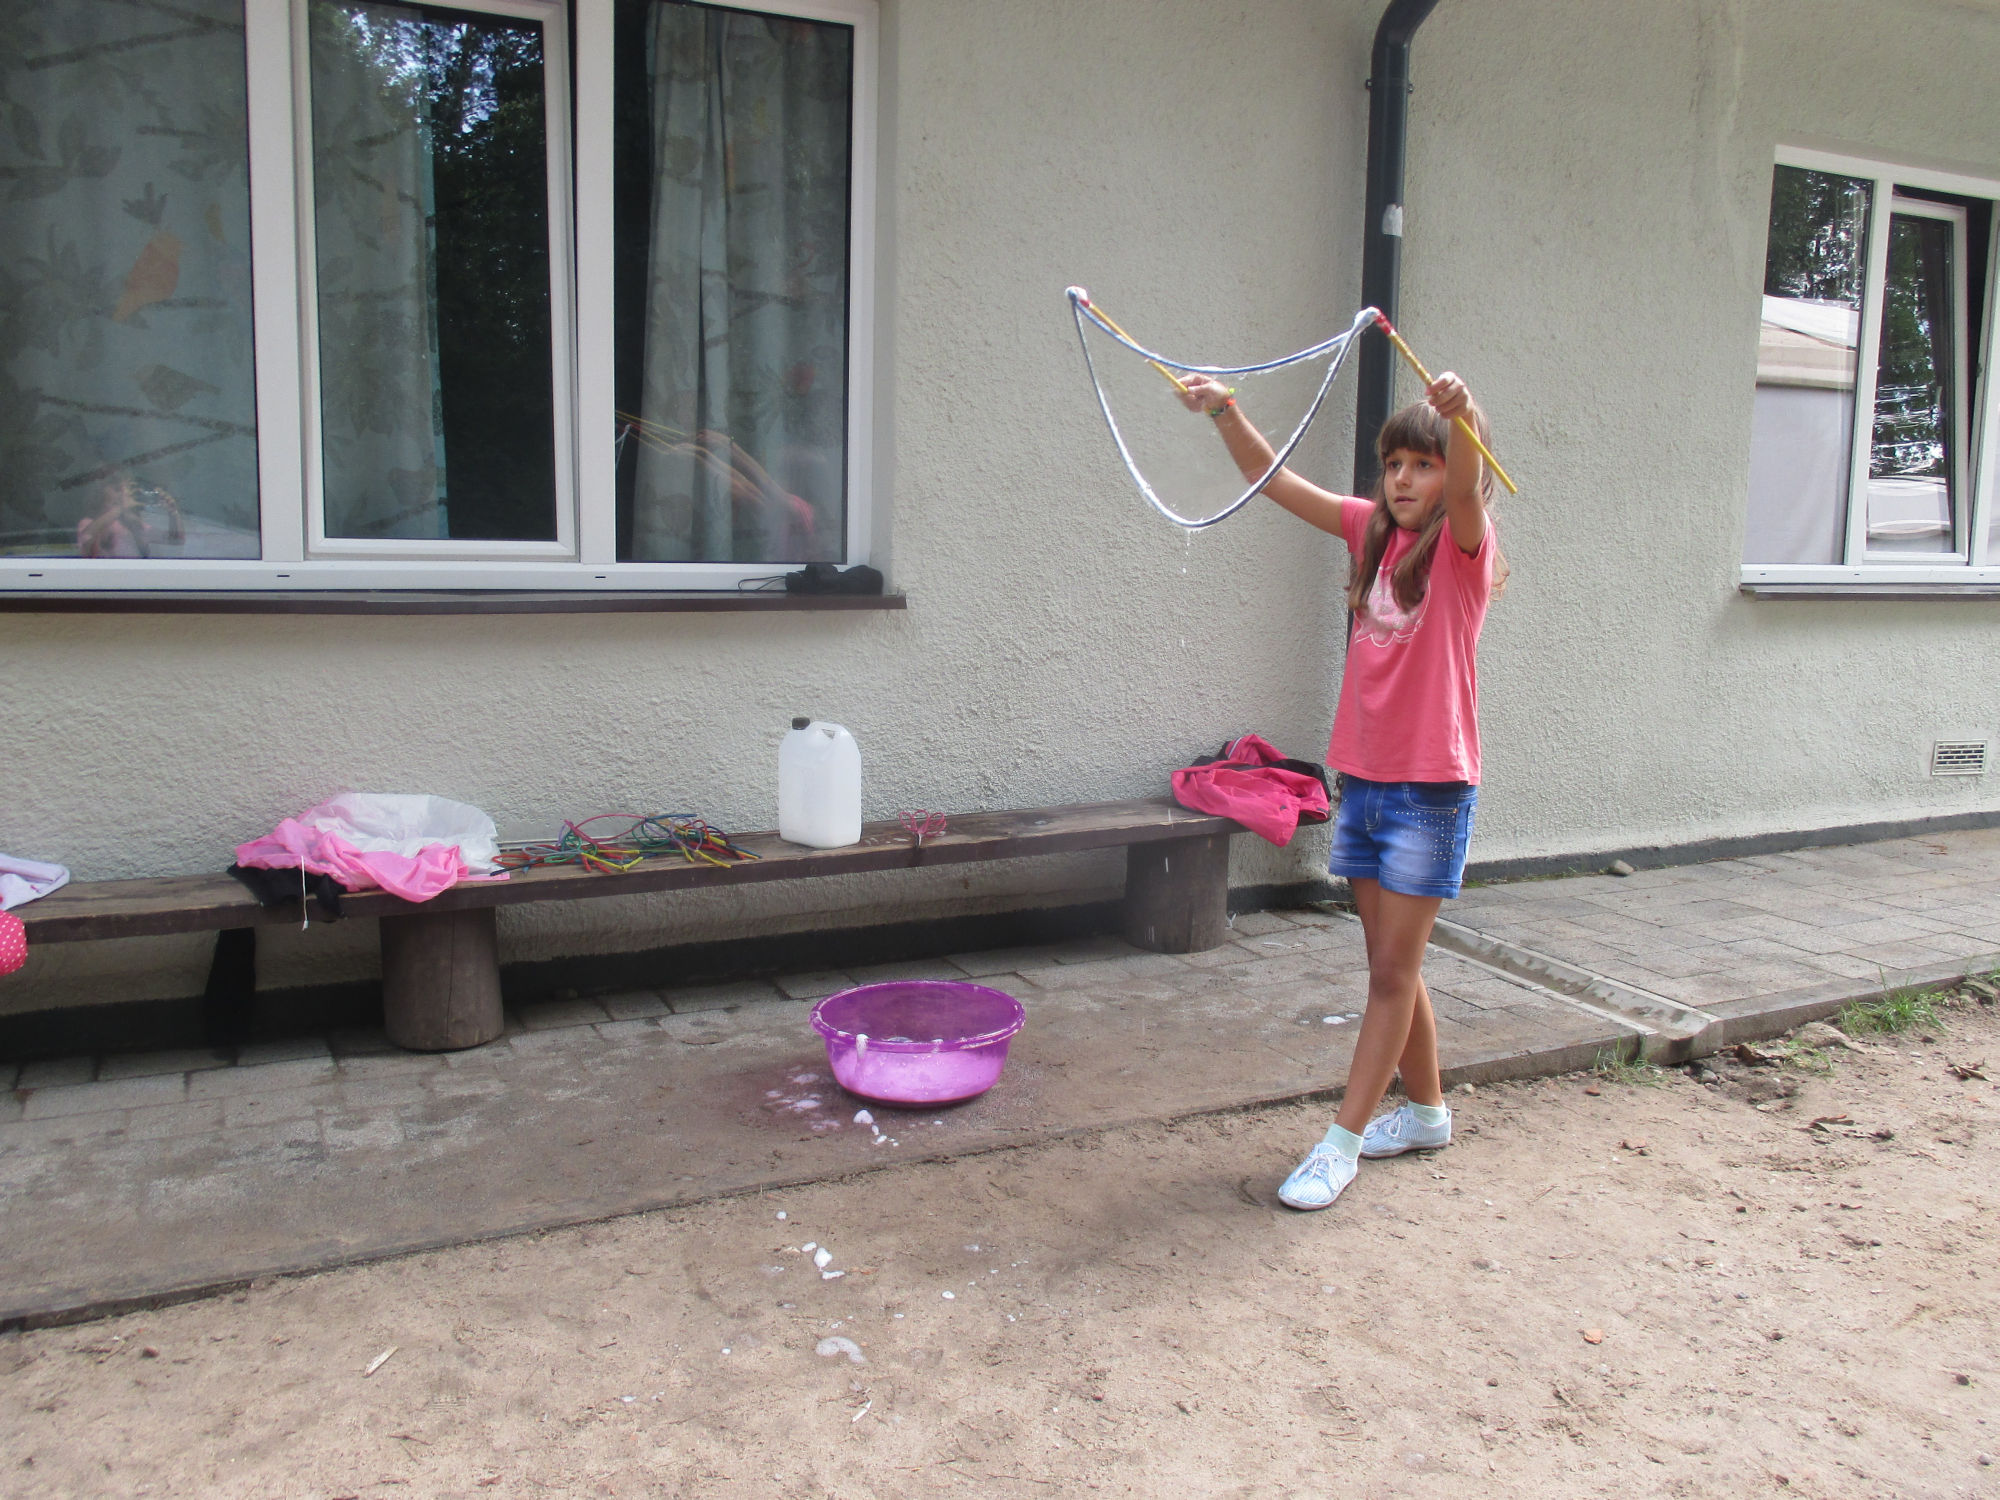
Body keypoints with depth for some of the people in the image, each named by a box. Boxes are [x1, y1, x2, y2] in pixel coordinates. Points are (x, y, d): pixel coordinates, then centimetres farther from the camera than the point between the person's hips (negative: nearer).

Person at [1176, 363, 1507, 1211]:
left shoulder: (1463, 545, -8)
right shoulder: (1373, 533, 8)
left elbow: (1466, 486, -31)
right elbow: (1278, 482, 2)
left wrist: (1464, 418, -52)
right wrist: (1225, 411, -13)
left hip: (1430, 786, -6)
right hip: (1362, 776, 6)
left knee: (1394, 971, 1)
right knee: (1391, 965, 16)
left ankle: (1343, 1142, 8)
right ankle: (1425, 1111, 33)